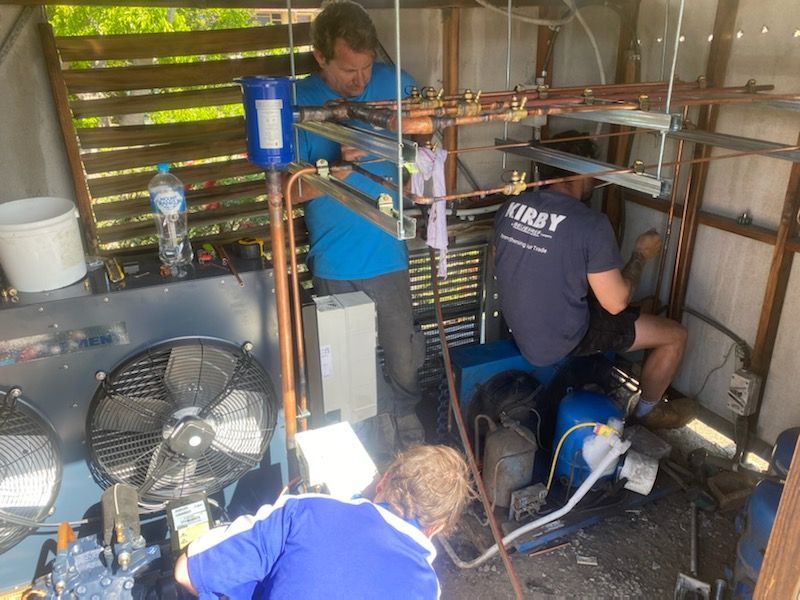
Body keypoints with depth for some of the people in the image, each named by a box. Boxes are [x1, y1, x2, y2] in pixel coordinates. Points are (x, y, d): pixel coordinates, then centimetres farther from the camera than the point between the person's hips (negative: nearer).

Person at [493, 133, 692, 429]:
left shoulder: (510, 206, -5)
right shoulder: (591, 224, -25)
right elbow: (616, 303, -19)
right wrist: (641, 255, -2)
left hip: (520, 329, 7)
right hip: (562, 341, -7)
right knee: (675, 335, 9)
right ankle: (648, 411, 33)